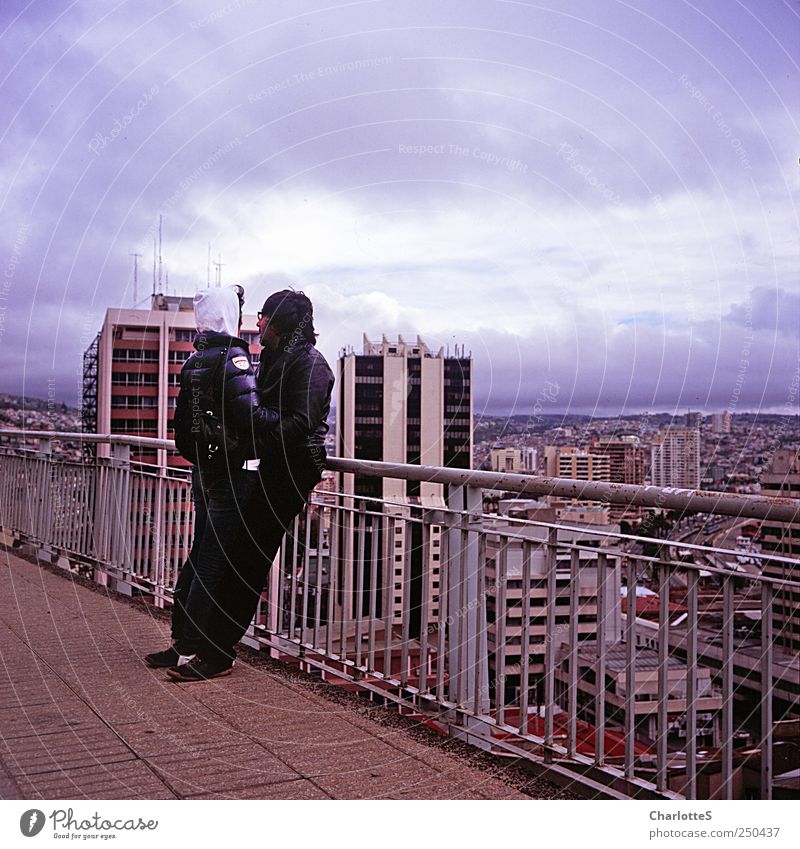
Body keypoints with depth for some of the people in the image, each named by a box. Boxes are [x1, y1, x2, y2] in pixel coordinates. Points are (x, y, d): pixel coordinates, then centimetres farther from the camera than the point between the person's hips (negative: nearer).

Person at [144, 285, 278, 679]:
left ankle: (179, 642, 26)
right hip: (232, 477, -8)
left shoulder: (193, 363, 12)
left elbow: (181, 427, 18)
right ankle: (188, 653, 5)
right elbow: (251, 417, -25)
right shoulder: (233, 357, -14)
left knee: (198, 557, 18)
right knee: (212, 564, -2)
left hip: (203, 473, 8)